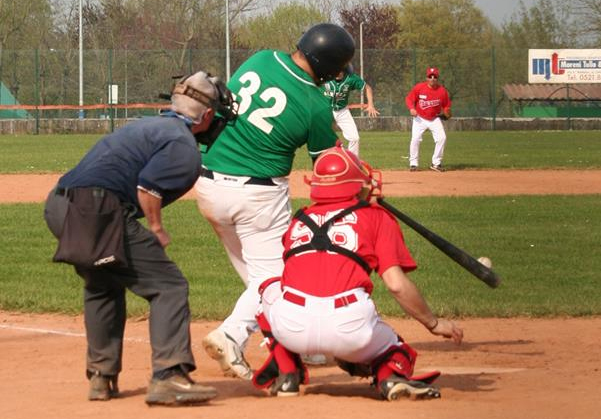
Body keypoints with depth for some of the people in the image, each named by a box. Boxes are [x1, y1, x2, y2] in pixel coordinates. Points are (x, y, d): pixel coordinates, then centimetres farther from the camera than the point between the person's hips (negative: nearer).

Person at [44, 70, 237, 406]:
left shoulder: (151, 126, 27)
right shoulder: (184, 146, -2)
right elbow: (147, 188, -13)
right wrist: (157, 231, -1)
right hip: (96, 211, -9)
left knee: (103, 285, 30)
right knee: (169, 286, -2)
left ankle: (101, 377, 31)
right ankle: (168, 376, -12)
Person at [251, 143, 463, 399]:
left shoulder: (299, 221, 25)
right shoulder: (377, 217, 16)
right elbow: (396, 284, 7)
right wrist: (434, 324, 18)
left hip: (291, 327, 2)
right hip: (350, 327, -2)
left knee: (270, 289, 35)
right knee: (394, 351, 29)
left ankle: (286, 374, 18)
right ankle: (392, 376, -9)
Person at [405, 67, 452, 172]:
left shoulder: (442, 91, -9)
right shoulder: (419, 87, -14)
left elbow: (446, 105, 2)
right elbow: (409, 98, -7)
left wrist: (447, 112, -19)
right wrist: (411, 108, -25)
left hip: (435, 119, 2)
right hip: (420, 118, -1)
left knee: (442, 138, -13)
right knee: (415, 139, -15)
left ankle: (436, 163, 0)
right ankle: (413, 163, 0)